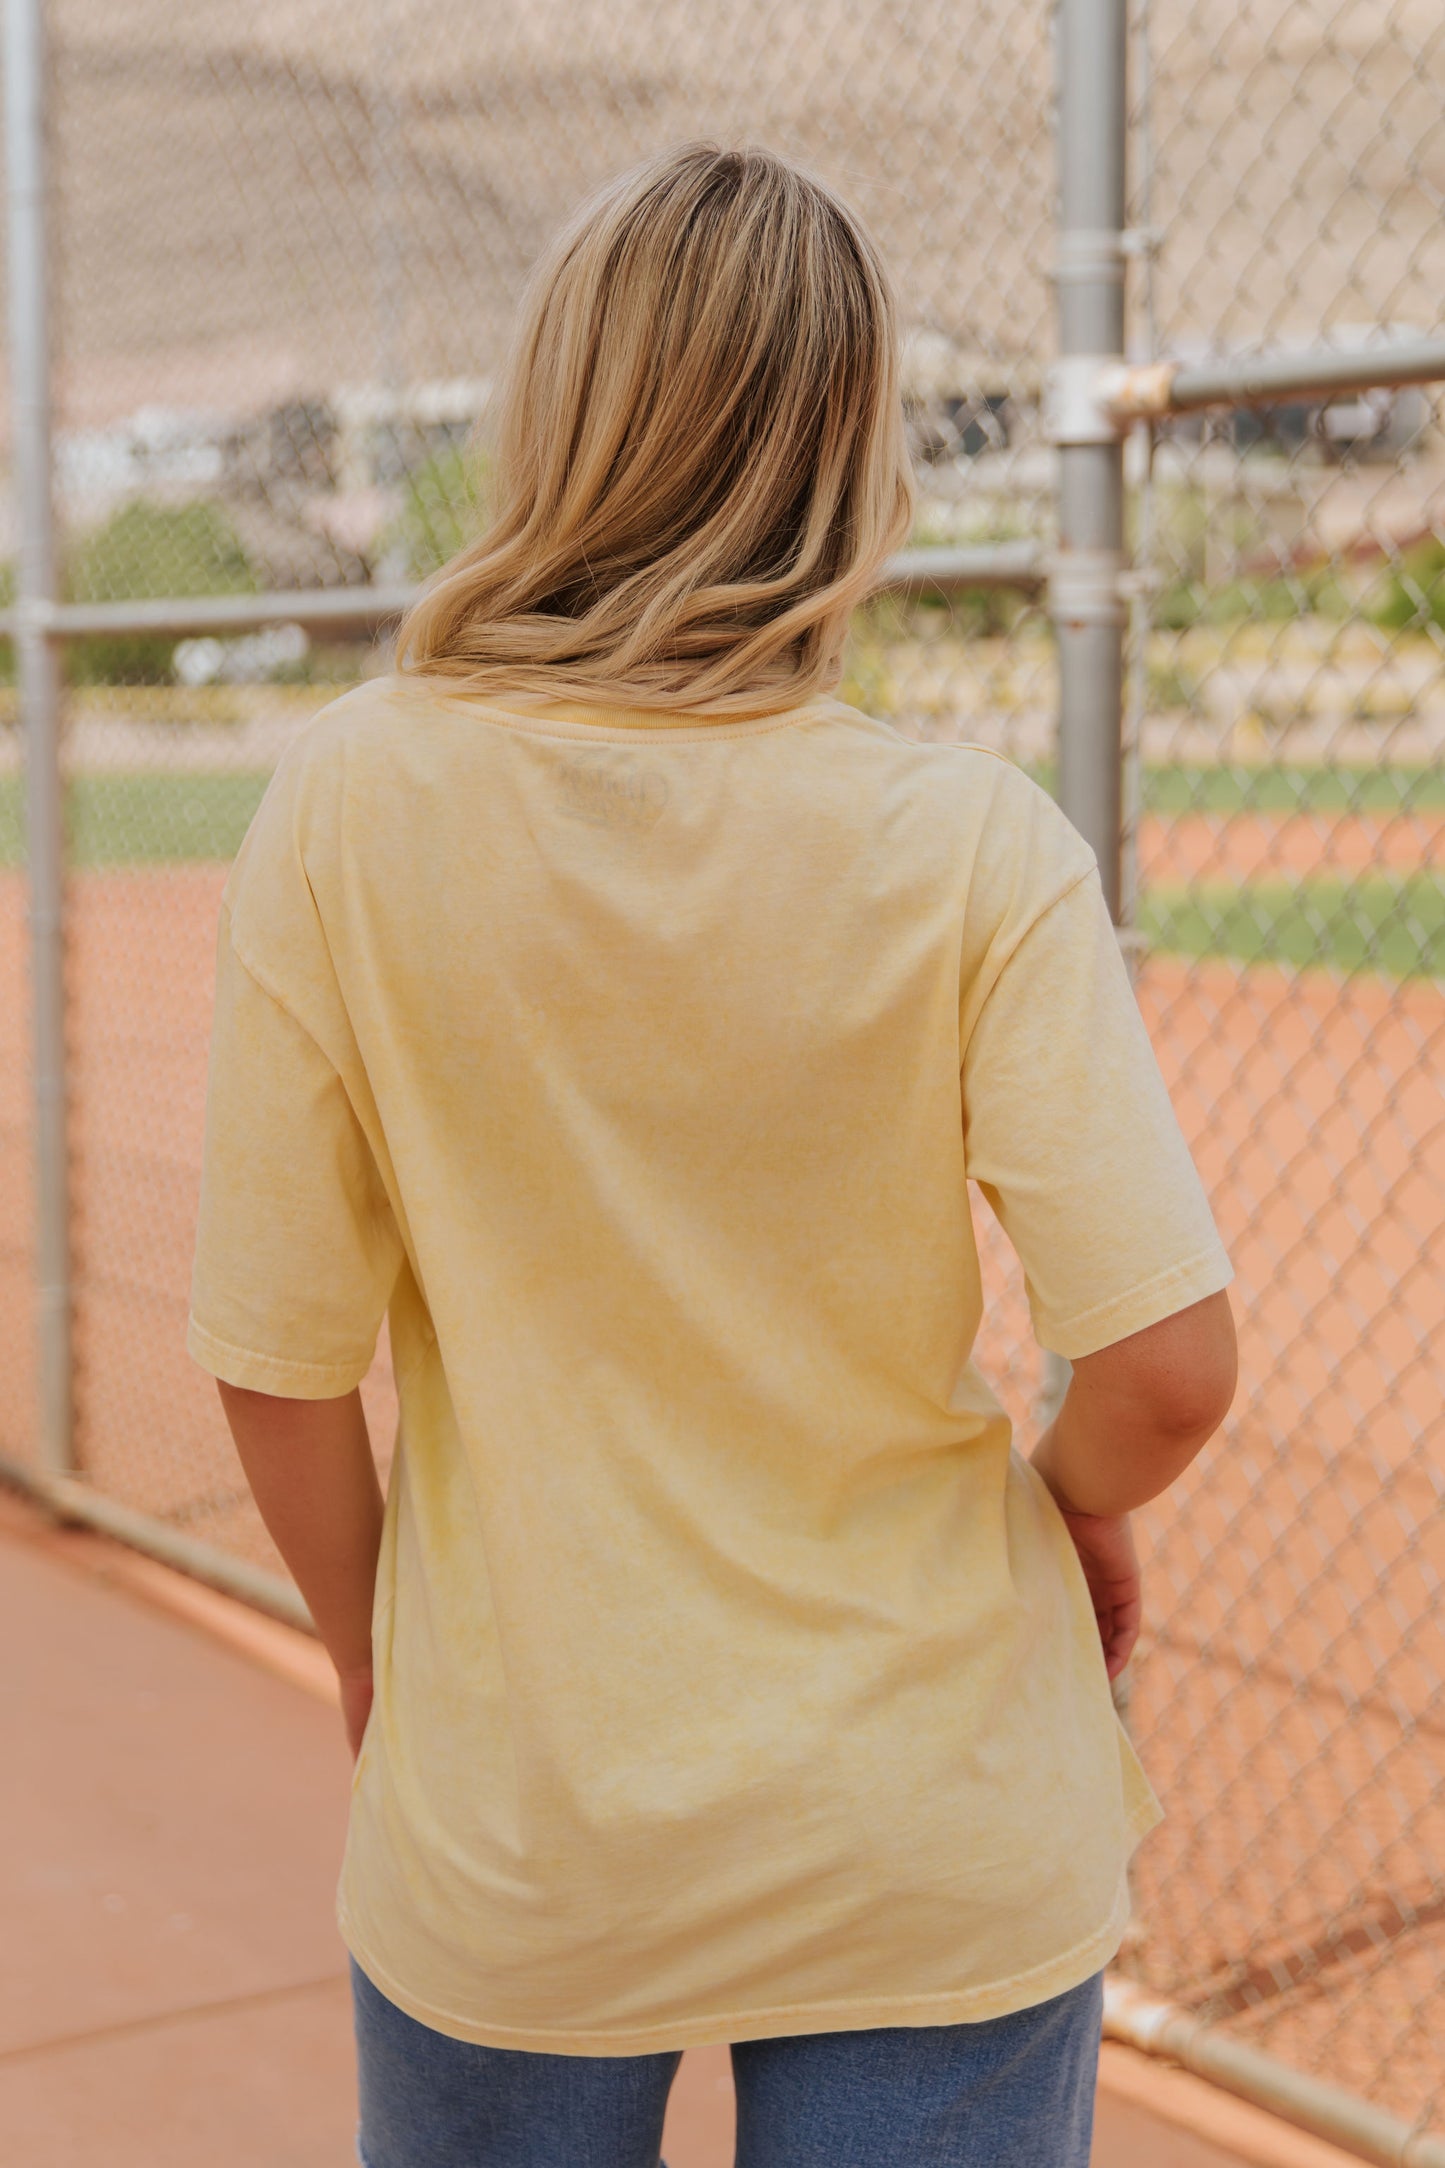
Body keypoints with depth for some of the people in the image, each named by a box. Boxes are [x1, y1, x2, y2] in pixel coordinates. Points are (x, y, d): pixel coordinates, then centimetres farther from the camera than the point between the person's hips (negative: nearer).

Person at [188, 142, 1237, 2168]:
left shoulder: (351, 802, -12)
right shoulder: (971, 842, -15)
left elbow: (280, 1362, -9)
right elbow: (1169, 1368, -19)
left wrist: (375, 1662, 9)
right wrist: (1075, 1501, 3)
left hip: (506, 1852, 1)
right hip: (940, 1856, -1)